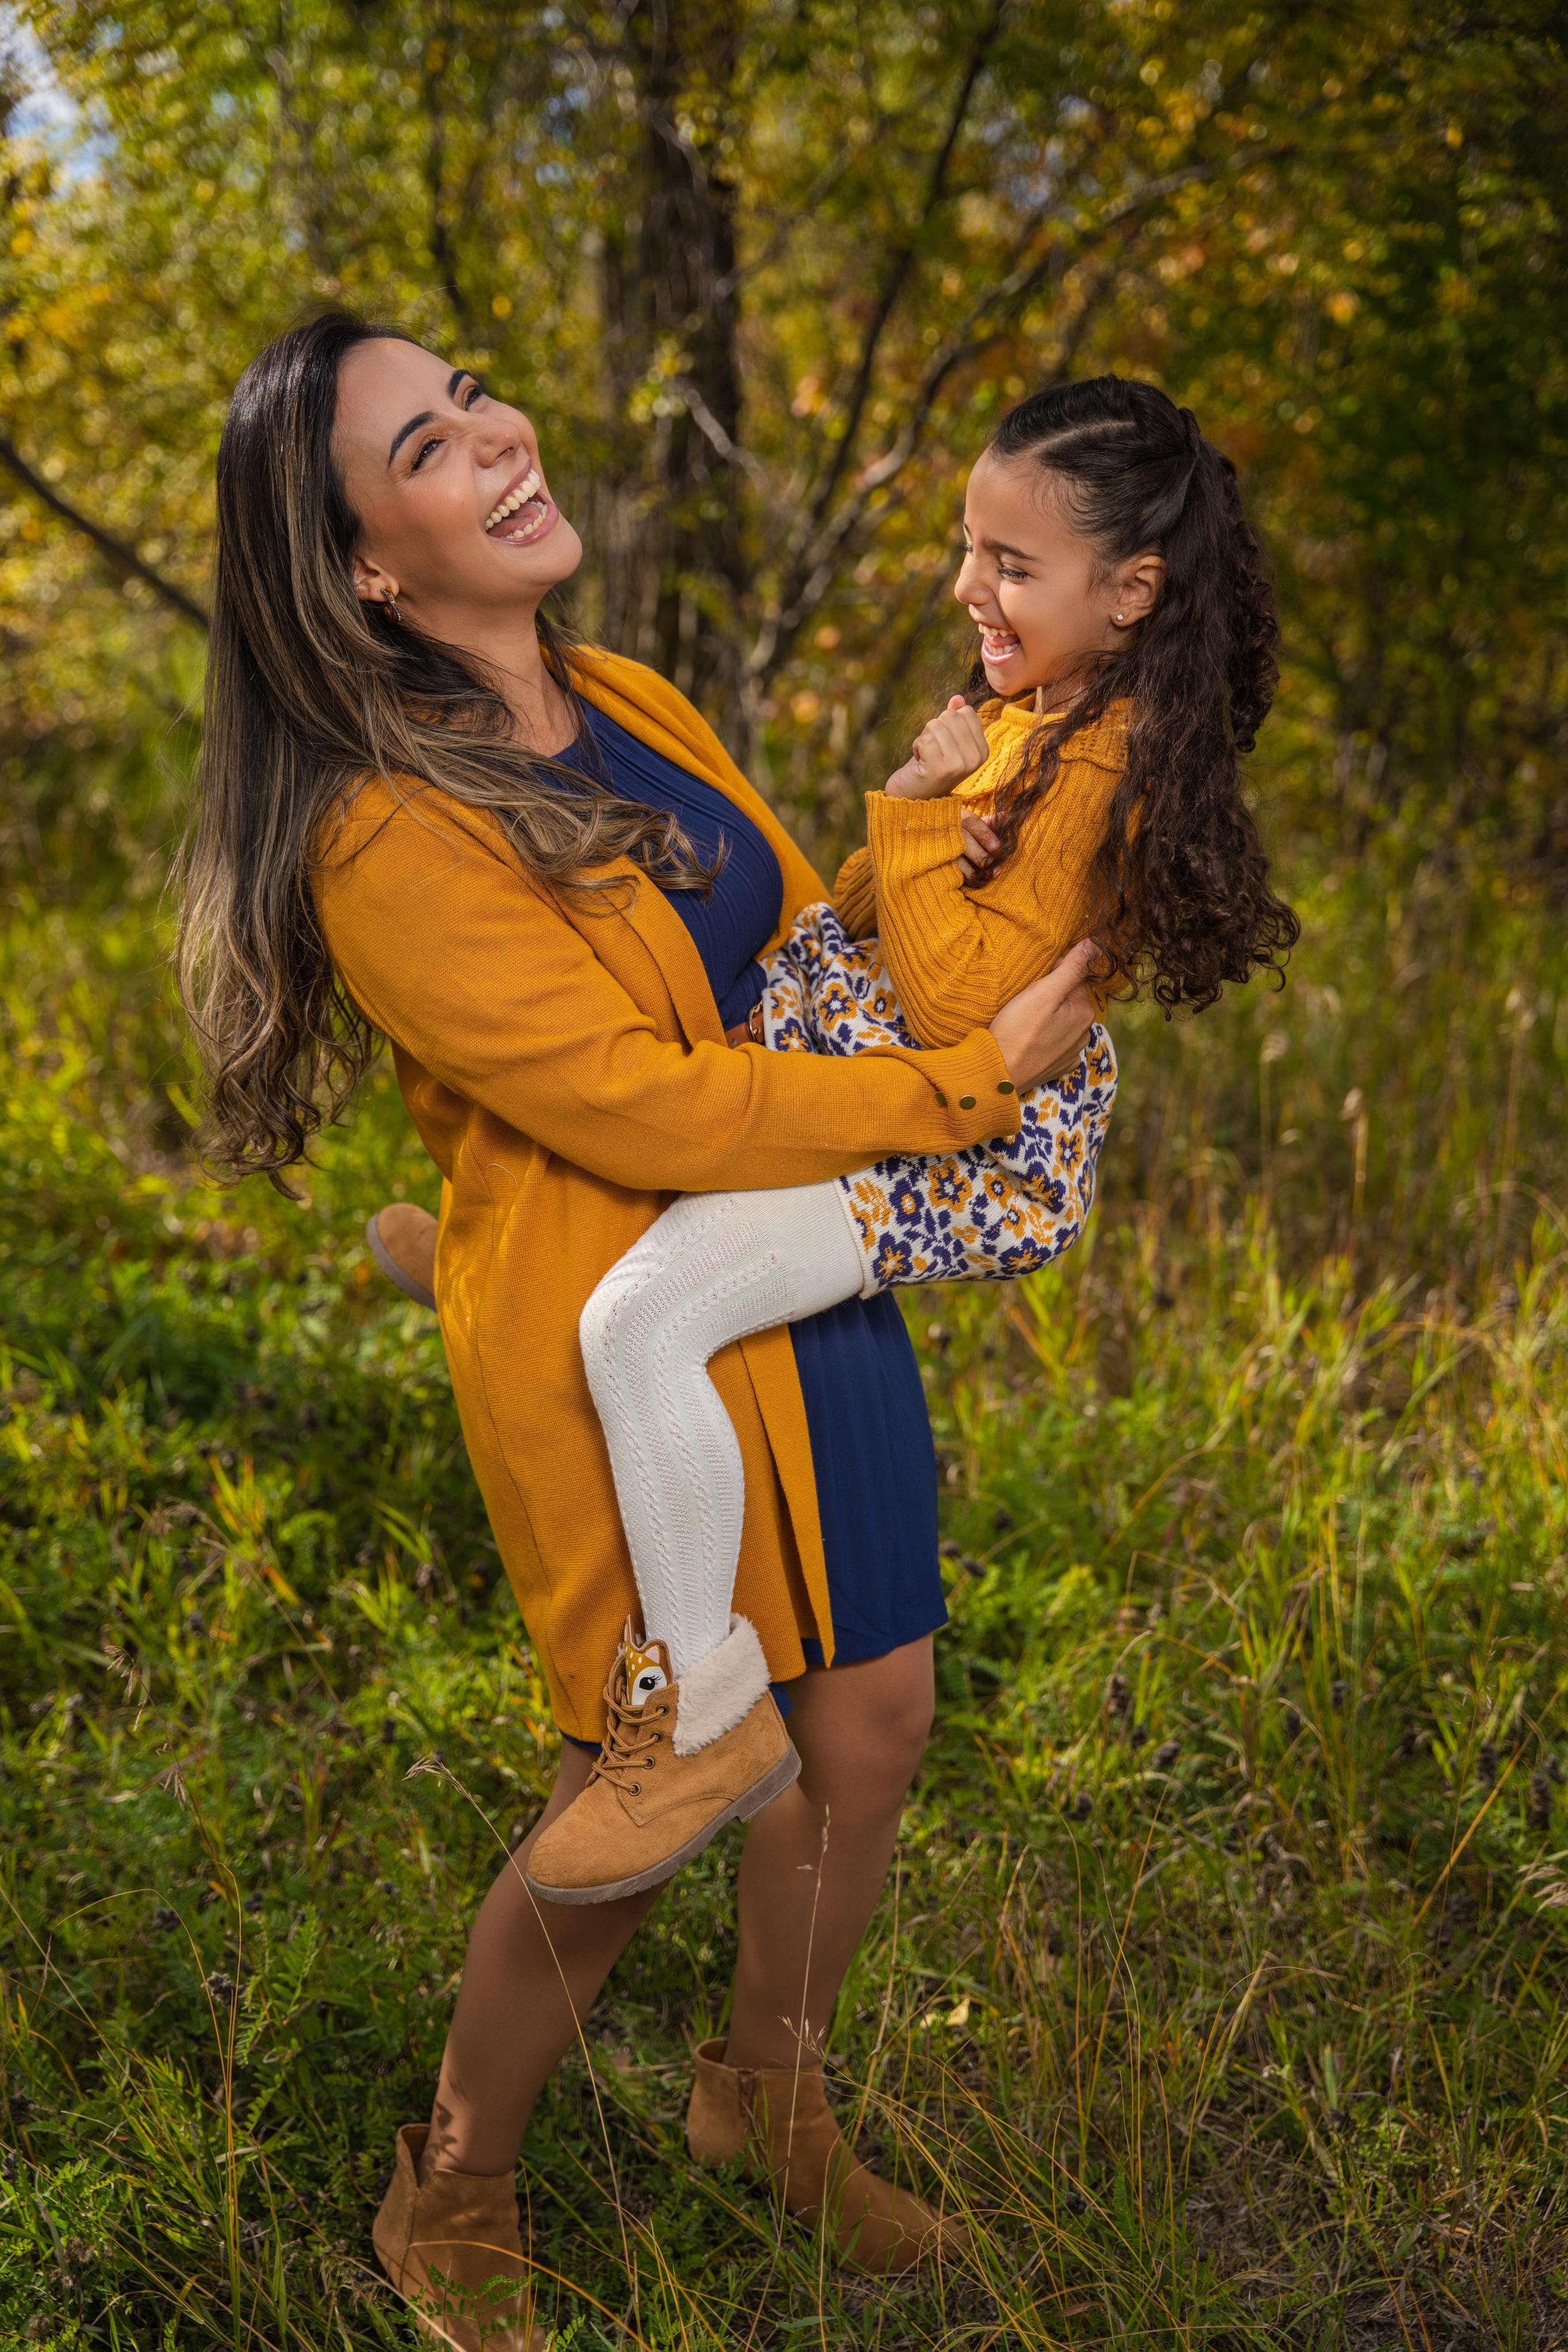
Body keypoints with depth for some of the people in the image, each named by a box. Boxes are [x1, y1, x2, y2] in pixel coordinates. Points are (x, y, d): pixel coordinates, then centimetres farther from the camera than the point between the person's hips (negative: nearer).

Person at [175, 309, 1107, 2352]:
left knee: (872, 1725, 16)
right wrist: (977, 1077, -20)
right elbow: (650, 1112, -24)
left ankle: (768, 2095, 43)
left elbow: (802, 934, 18)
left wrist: (1014, 1006, 3)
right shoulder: (393, 842, -22)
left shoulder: (622, 702, 5)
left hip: (810, 1299, 8)